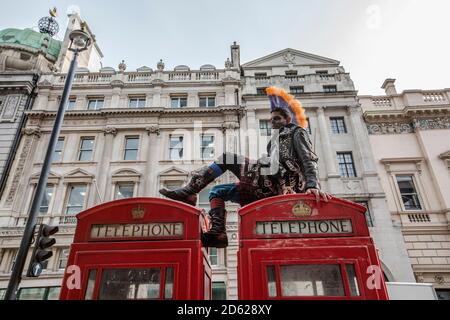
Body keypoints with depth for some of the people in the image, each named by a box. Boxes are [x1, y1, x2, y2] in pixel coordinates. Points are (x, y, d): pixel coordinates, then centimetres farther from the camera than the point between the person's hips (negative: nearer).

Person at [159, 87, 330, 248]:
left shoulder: (297, 132, 14)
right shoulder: (277, 139, 37)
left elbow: (309, 160, -3)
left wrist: (313, 186, -19)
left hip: (277, 179, -9)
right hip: (272, 188, 9)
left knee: (226, 158, -10)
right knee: (217, 191, 12)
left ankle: (189, 192, -14)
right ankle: (217, 232, -7)